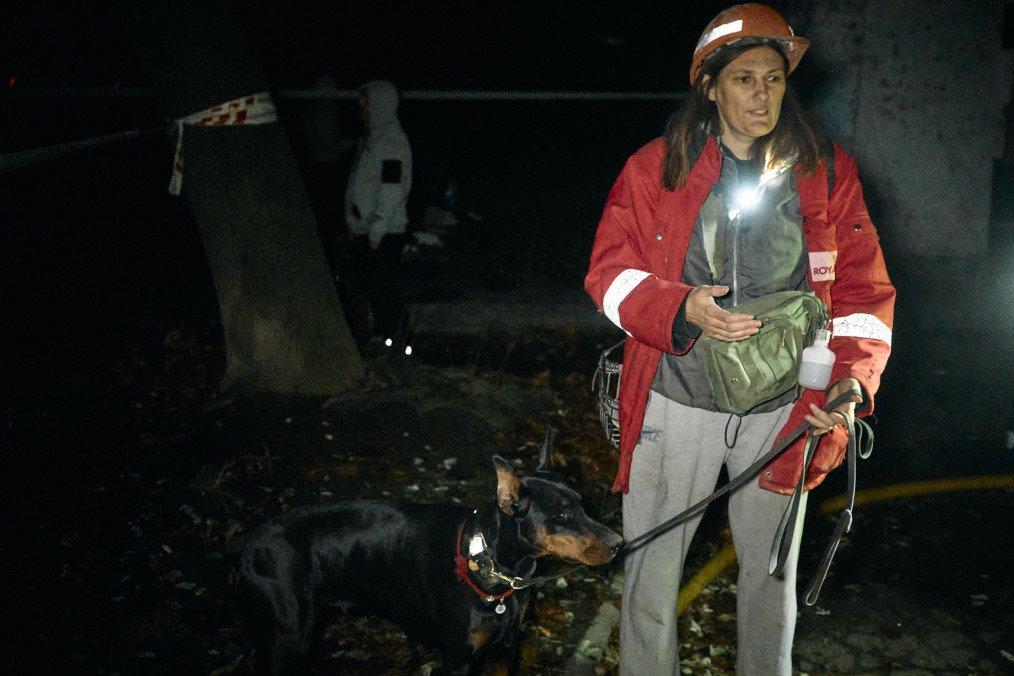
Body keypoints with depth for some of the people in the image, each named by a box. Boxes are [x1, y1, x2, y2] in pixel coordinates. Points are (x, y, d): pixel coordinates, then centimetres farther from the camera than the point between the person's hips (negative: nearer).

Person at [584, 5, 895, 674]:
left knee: (773, 573, 18)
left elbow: (864, 290, 2)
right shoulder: (655, 168, -3)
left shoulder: (829, 173, 1)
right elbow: (611, 272, -4)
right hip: (676, 405, -1)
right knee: (653, 571, 6)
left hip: (783, 411, 2)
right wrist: (682, 309, -22)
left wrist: (851, 380, -13)